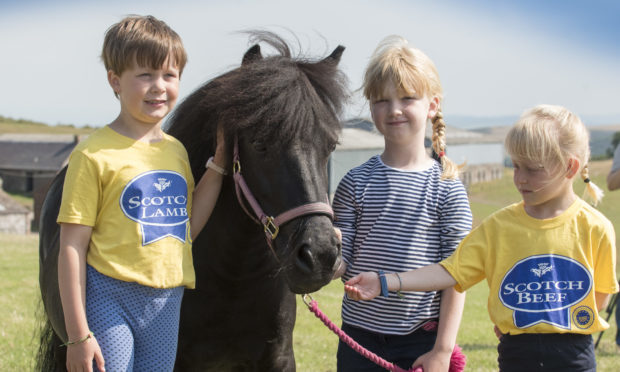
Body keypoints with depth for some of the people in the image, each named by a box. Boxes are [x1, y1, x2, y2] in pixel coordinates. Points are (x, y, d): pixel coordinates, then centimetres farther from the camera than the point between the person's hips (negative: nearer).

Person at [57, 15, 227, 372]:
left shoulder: (176, 151, 11)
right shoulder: (94, 154, -10)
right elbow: (72, 247, -11)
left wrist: (218, 164, 7)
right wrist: (78, 335, -14)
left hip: (167, 303, 6)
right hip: (109, 299, -6)